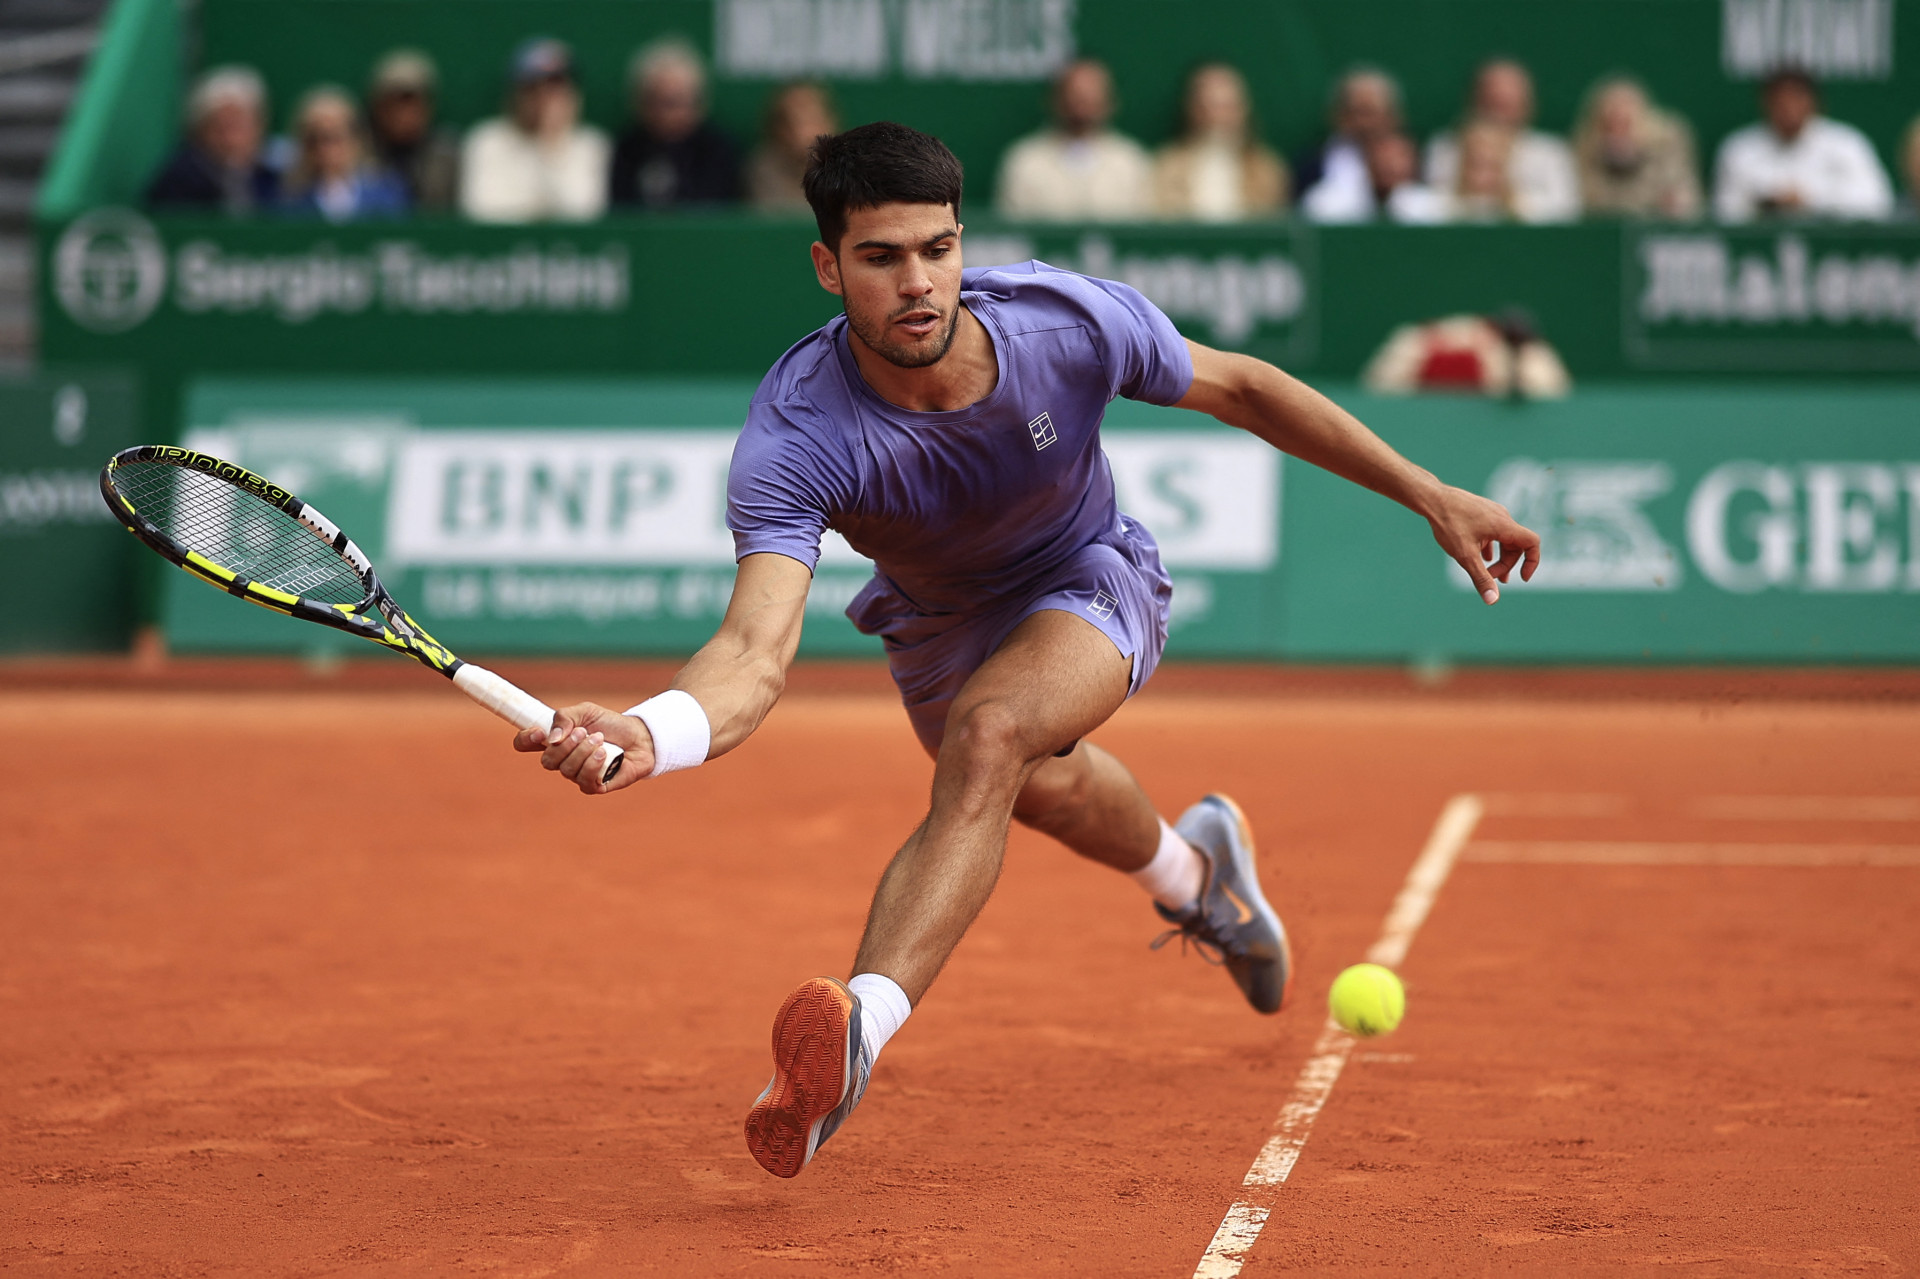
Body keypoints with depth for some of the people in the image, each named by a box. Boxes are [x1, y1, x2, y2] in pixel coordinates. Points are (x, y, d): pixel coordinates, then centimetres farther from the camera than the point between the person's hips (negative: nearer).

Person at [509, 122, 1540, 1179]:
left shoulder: (1071, 321, -33)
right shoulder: (792, 438, -38)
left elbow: (1239, 388, -13)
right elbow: (755, 652, -50)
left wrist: (1433, 497, -9)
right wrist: (645, 736, -73)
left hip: (1089, 584, -2)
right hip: (938, 625, 3)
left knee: (988, 734, -34)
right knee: (1045, 789, 30)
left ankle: (861, 1022, -47)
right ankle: (1193, 867, 66)